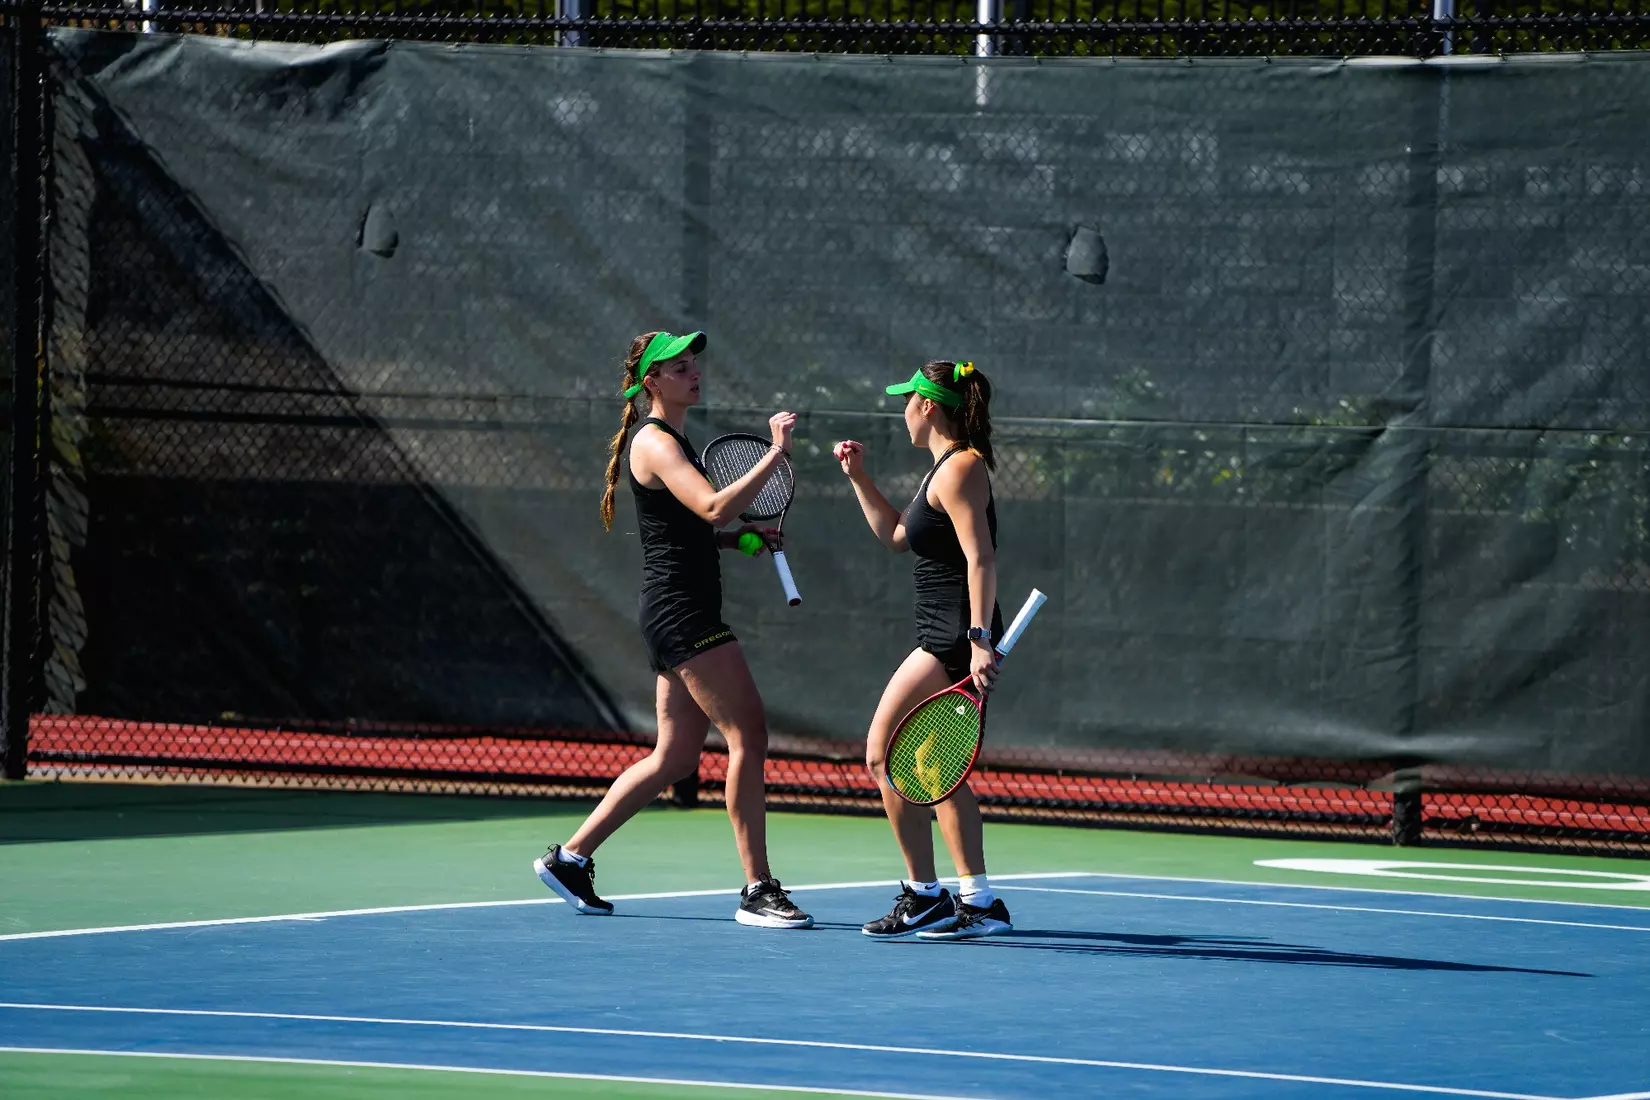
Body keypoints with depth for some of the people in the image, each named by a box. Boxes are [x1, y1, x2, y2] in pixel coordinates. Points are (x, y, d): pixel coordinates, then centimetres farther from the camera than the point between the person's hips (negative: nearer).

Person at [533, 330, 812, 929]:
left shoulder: (672, 440, 20)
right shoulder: (654, 442, -11)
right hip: (681, 610, -10)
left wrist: (742, 537, 12)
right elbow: (714, 507, -26)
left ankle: (569, 857, 18)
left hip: (677, 618, 10)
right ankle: (757, 890, -12)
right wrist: (775, 454, -25)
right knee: (748, 735, -13)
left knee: (675, 756, 12)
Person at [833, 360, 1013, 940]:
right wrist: (858, 477, 26)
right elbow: (896, 535, 31)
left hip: (954, 640, -11)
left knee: (884, 755, -9)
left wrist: (980, 640, -28)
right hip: (946, 638, 11)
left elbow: (980, 559, -22)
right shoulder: (946, 469, 17)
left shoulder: (959, 468, -14)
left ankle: (923, 897, -7)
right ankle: (978, 903, 14)